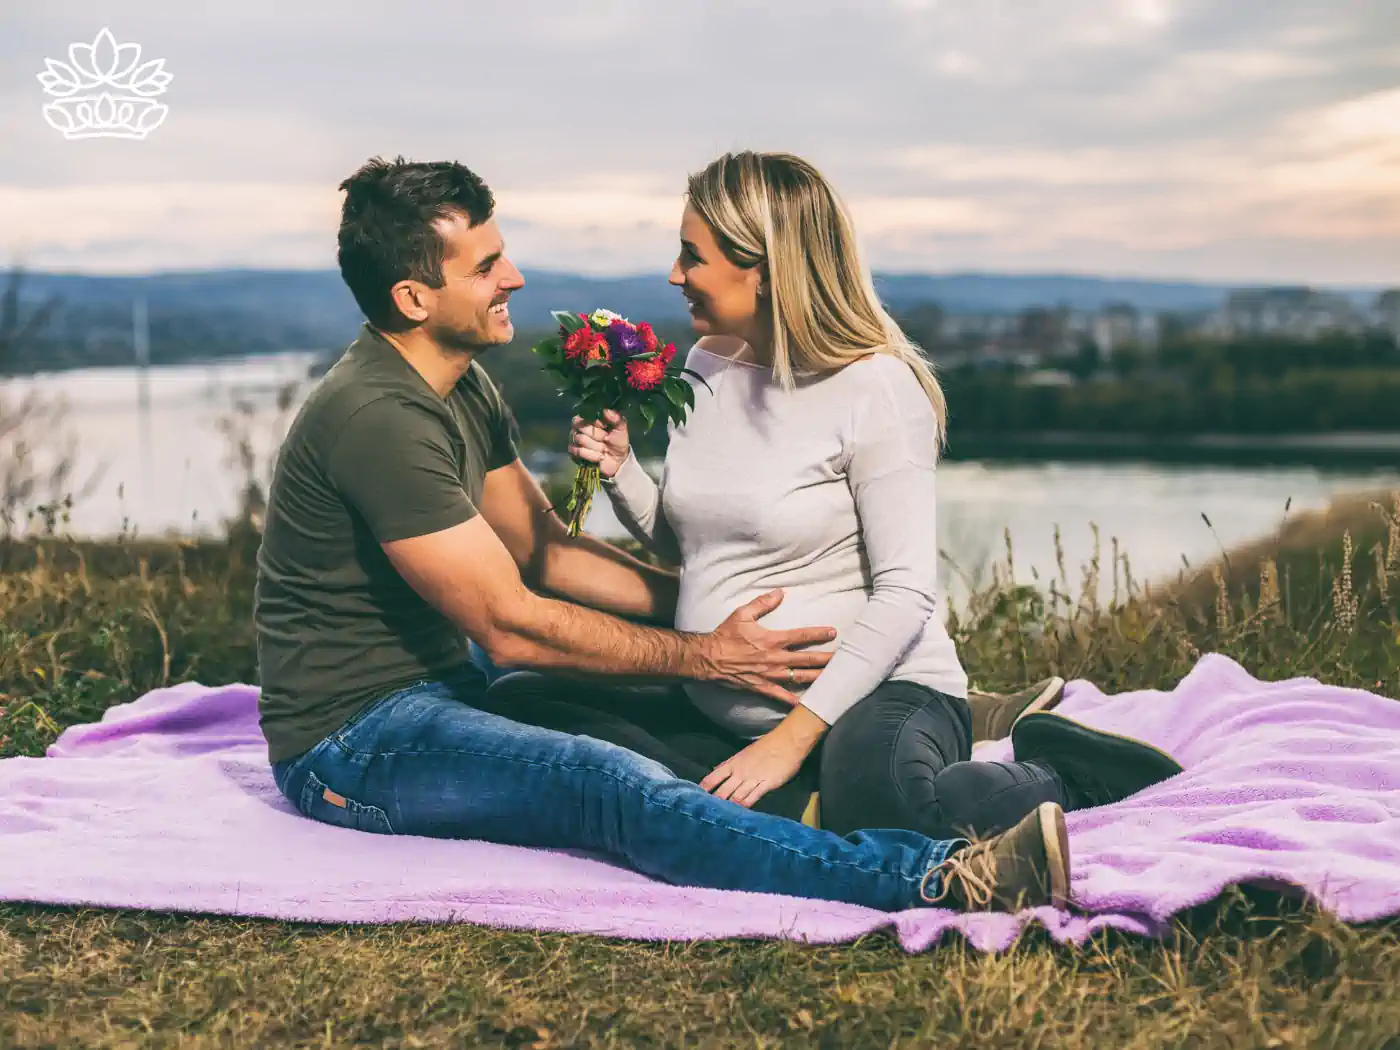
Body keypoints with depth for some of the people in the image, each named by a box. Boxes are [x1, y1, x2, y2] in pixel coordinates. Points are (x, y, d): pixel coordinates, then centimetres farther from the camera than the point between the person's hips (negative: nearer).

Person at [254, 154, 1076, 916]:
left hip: (440, 688, 10)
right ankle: (941, 880, -44)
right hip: (352, 745, -10)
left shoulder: (462, 383, 8)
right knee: (620, 787, -30)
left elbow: (544, 551, 12)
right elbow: (510, 625, -22)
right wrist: (707, 655, -18)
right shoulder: (379, 418, -23)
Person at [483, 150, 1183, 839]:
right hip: (720, 706, 8)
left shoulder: (875, 388, -12)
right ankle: (806, 807, -16)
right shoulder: (706, 369, 10)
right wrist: (618, 469, 0)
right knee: (520, 701, -9)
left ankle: (1052, 777, -5)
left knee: (874, 793, -41)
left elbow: (905, 592, -16)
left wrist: (794, 735, -21)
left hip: (875, 694, -7)